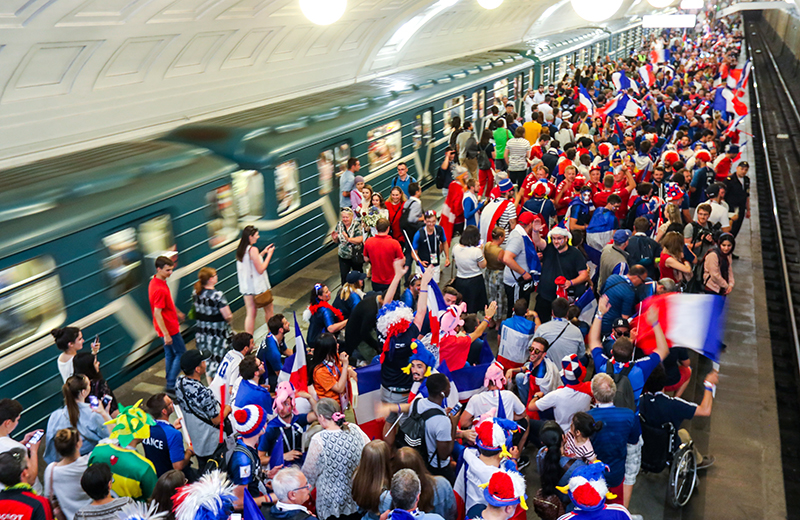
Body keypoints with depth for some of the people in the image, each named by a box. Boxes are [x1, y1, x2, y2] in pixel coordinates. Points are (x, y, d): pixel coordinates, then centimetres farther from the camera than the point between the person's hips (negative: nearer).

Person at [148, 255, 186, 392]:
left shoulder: (156, 281, 4)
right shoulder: (159, 289, -28)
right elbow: (157, 313, -28)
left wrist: (176, 312, 32)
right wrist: (166, 334, -26)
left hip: (167, 328, 10)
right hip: (169, 328, -10)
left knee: (170, 354, 18)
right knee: (181, 353, 1)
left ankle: (170, 384, 30)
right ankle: (171, 385, 4)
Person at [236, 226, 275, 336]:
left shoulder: (240, 249, 4)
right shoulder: (253, 250, -21)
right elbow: (260, 269, -19)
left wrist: (263, 252, 16)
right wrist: (269, 255, -12)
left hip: (246, 286, 7)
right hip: (259, 286, -7)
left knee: (250, 314, 9)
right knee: (268, 310, 13)